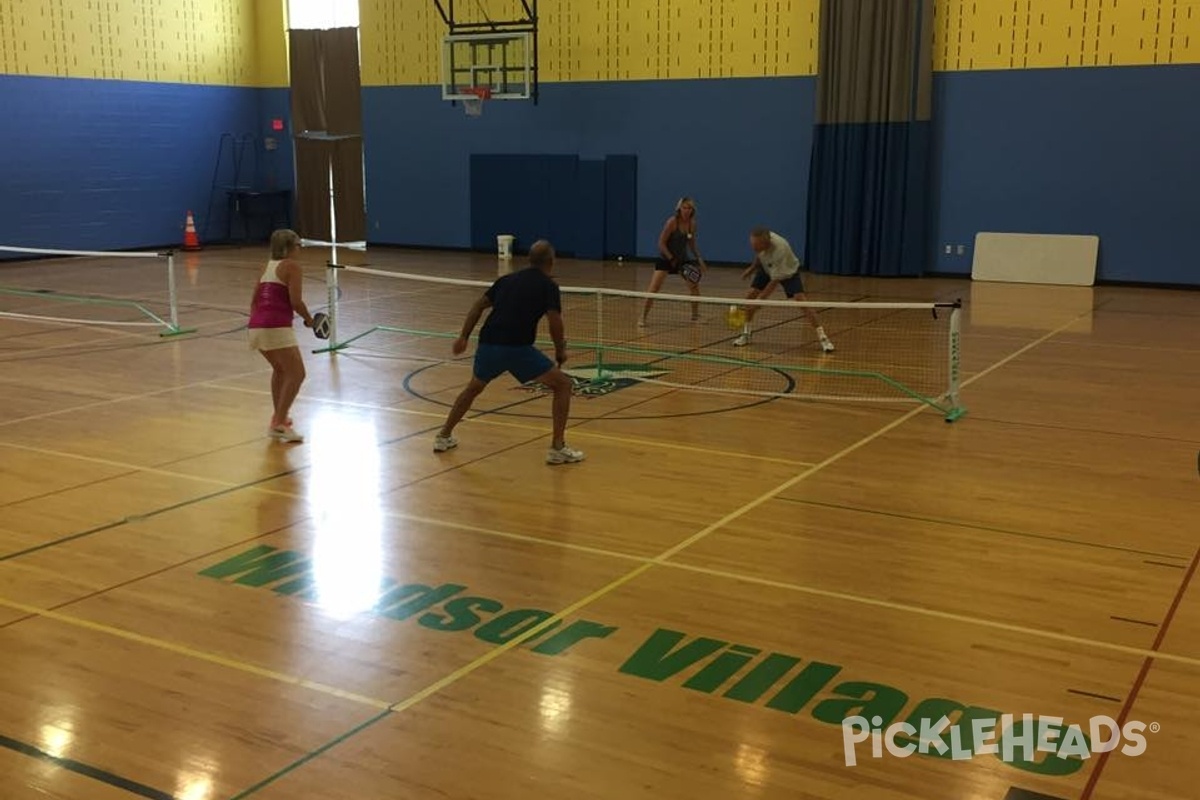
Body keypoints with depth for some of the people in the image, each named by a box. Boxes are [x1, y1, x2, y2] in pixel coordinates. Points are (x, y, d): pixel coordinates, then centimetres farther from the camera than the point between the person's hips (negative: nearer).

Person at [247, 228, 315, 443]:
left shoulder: (269, 266, 21)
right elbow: (296, 301, -11)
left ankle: (279, 416, 32)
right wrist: (309, 319, 5)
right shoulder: (292, 266, -2)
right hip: (277, 328, -9)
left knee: (280, 369, 28)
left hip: (257, 326, 9)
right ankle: (278, 424, -14)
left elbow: (254, 299, 23)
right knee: (296, 374, -7)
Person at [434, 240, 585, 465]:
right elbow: (554, 322, -8)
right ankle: (557, 448, 1)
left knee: (473, 388, 33)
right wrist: (560, 352, 7)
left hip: (488, 344, 6)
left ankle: (443, 437, 39)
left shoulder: (507, 279, 21)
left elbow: (479, 306, 21)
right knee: (563, 385, 7)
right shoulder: (548, 286, 3)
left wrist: (464, 337, 25)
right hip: (517, 348, -6)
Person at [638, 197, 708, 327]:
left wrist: (699, 259, -2)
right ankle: (643, 317, -7)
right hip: (665, 258, -5)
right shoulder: (672, 222, -18)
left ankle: (695, 315, 16)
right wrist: (671, 259, -21)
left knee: (694, 285, -1)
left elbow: (691, 244, 11)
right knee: (654, 288, -16)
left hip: (683, 259, 5)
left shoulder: (692, 224, -1)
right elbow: (661, 243, -16)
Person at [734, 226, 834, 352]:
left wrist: (758, 301, -36)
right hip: (767, 268, 6)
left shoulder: (780, 249, -42)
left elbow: (774, 281, -36)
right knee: (750, 296, -7)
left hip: (788, 271, -6)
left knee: (800, 299, -23)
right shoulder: (758, 240, -25)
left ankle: (822, 338, -16)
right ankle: (745, 334, 10)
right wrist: (752, 268, 2)